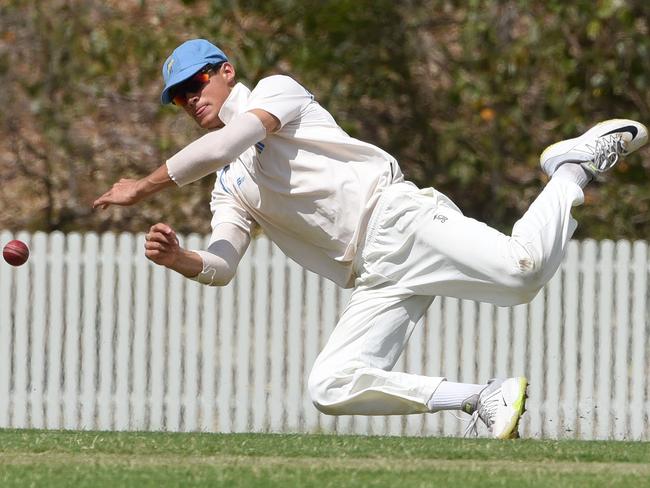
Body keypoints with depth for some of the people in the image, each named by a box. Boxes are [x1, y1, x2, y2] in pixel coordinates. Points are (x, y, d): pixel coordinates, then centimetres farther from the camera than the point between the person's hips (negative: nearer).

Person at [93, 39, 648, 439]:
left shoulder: (277, 91, 9)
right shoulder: (230, 189, 27)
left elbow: (225, 144, -9)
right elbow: (220, 267, 14)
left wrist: (145, 185, -3)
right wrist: (178, 258, -8)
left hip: (394, 218, -7)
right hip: (374, 282, 7)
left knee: (521, 268, -30)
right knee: (331, 387, -15)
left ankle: (573, 167, 1)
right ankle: (483, 399, -9)